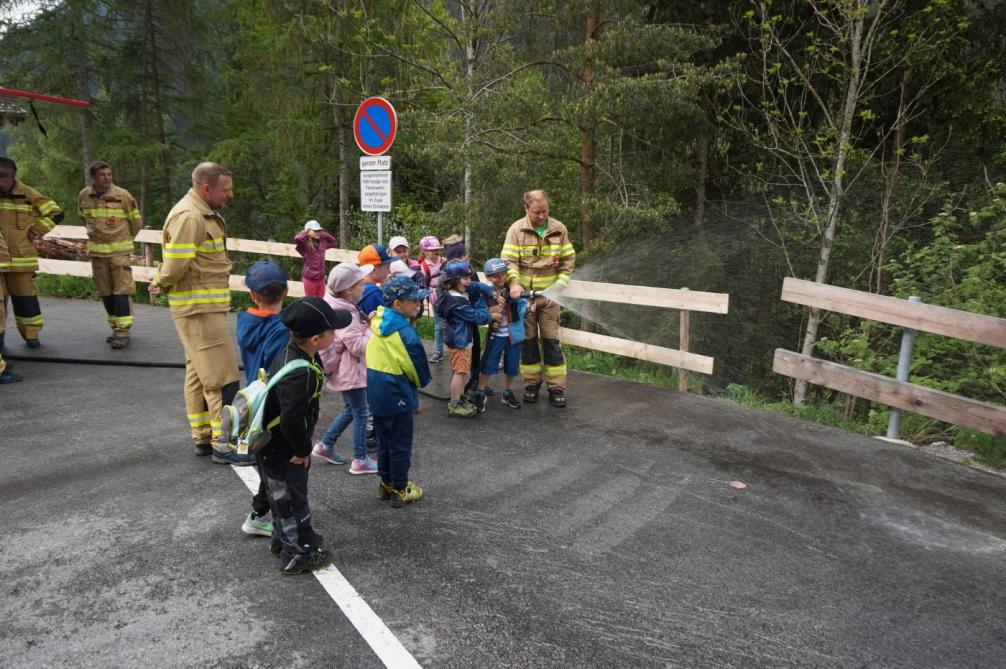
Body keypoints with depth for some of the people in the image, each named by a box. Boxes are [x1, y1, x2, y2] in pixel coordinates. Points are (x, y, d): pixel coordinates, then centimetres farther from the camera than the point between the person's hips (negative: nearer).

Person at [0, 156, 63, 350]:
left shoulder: (28, 194, 0)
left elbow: (56, 212, 4)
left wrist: (35, 230, -2)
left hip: (21, 257, -1)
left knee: (25, 297, 6)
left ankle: (31, 335, 18)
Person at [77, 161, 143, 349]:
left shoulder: (123, 195, -8)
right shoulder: (84, 196, 2)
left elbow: (136, 221, 4)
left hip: (119, 250, -4)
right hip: (97, 250, 4)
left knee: (121, 290, -8)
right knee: (105, 292, 9)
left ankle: (122, 331, -7)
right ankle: (115, 326, 20)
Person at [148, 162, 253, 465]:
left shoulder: (205, 214, 15)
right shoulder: (189, 217, -18)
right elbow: (175, 267, -22)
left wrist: (161, 281, 4)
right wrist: (162, 283, -4)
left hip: (207, 306, 10)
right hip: (199, 309, -10)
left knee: (199, 373, 16)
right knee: (222, 378, -7)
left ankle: (203, 438, 27)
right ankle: (224, 445, 0)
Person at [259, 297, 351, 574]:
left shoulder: (293, 352, -4)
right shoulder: (300, 373, -35)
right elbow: (291, 419, -35)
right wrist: (302, 449, -18)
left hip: (274, 444, 9)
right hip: (281, 451, -9)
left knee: (284, 495, 26)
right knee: (290, 498, 8)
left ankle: (283, 539, 45)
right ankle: (296, 555, 25)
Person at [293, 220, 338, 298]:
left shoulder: (322, 243, 5)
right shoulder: (305, 244, -13)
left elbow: (334, 243, 21)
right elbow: (297, 238, -33)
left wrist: (324, 234, 6)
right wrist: (306, 232, -14)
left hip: (321, 278, 5)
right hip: (310, 279, -5)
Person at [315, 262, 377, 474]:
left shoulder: (339, 307, 4)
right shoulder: (345, 314, -26)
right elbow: (358, 346, -25)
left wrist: (366, 323, 4)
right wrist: (372, 328, -16)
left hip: (344, 370, 10)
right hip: (350, 371, -10)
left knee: (351, 409, 22)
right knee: (361, 413, 2)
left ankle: (325, 445, 30)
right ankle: (360, 460, 12)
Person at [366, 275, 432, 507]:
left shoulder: (379, 324, 2)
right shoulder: (405, 333, -23)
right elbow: (417, 368, -16)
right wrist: (421, 382, 5)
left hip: (376, 394, 8)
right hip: (397, 396, -8)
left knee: (384, 441, 20)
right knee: (400, 445, 7)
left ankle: (386, 483, 33)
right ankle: (400, 490, 19)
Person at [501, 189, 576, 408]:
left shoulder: (559, 229, 0)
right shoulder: (516, 230, -5)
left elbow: (568, 261, 4)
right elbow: (508, 261, -10)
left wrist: (558, 287, -7)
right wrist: (514, 283, -28)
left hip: (549, 296, 0)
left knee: (551, 341, 2)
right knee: (528, 340, 8)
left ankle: (557, 388, 10)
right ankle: (531, 384, 22)